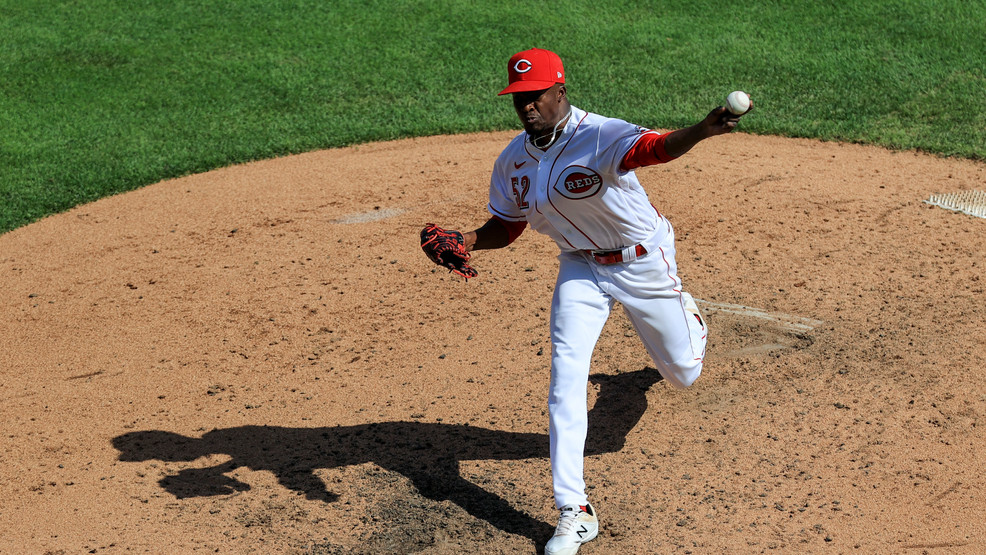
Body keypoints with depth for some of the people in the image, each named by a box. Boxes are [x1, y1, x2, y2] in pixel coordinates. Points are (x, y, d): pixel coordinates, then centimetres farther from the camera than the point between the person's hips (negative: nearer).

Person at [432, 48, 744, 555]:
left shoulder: (601, 136, -28)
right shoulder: (514, 160, -8)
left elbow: (653, 147, -48)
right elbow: (507, 225, 4)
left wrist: (703, 130, -69)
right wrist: (467, 241, -17)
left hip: (643, 261, -3)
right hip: (581, 267, 4)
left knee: (682, 375, 14)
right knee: (565, 380, -11)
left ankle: (685, 315, 53)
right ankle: (574, 514, -3)